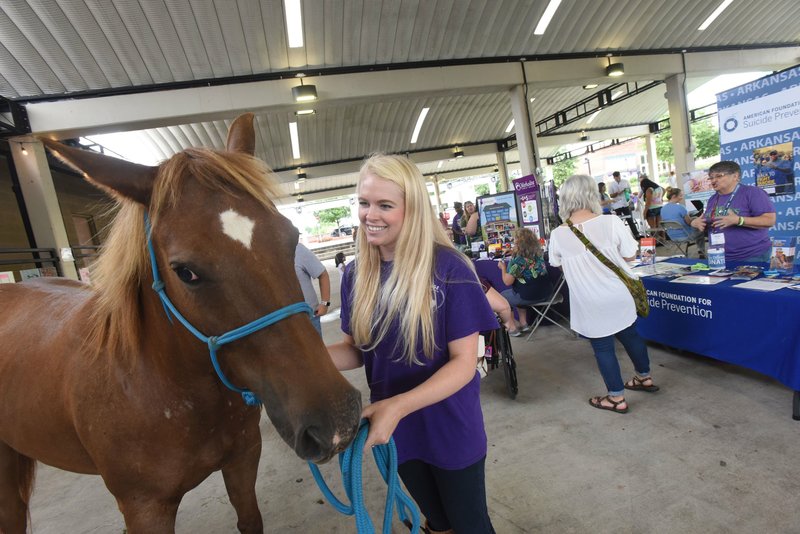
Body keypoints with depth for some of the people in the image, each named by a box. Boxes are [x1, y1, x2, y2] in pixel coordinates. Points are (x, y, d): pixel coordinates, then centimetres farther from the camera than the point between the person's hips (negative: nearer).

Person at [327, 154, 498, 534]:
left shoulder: (448, 269, -22)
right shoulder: (356, 275, -7)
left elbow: (464, 362, -21)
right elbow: (357, 349, 0)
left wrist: (398, 406, -34)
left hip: (451, 428, -4)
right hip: (395, 428, 4)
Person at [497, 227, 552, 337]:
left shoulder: (518, 259, -20)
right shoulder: (539, 253, 3)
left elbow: (507, 281, -17)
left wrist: (503, 267, 0)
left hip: (530, 295, -8)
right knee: (516, 292, 32)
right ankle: (524, 324, 30)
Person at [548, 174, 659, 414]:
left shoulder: (558, 235, -14)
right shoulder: (610, 222, -14)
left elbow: (556, 263, 4)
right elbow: (630, 255, -5)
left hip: (591, 304, -2)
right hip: (620, 296, 3)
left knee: (603, 347, 12)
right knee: (631, 336, 25)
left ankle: (617, 398, 26)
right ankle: (645, 377, 47)